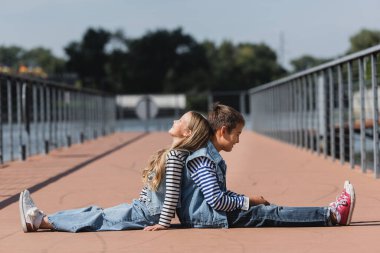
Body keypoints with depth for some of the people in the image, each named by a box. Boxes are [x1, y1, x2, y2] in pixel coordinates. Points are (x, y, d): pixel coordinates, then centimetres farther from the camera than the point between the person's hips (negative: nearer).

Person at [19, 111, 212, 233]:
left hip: (148, 215, -9)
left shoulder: (174, 157, -18)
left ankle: (40, 221, -6)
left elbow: (172, 192, -24)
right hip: (143, 207, 9)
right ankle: (40, 218, 4)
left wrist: (163, 223, -24)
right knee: (94, 212, 5)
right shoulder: (172, 153, 12)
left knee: (97, 218, -8)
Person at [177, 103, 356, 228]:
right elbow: (216, 200, -23)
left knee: (269, 211, 3)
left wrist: (247, 200, 9)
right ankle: (333, 215, -12)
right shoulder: (203, 160, -17)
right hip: (206, 218, -10)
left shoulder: (211, 156, 17)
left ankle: (329, 214, 1)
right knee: (270, 214, -12)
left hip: (212, 212, 10)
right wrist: (248, 201, -8)